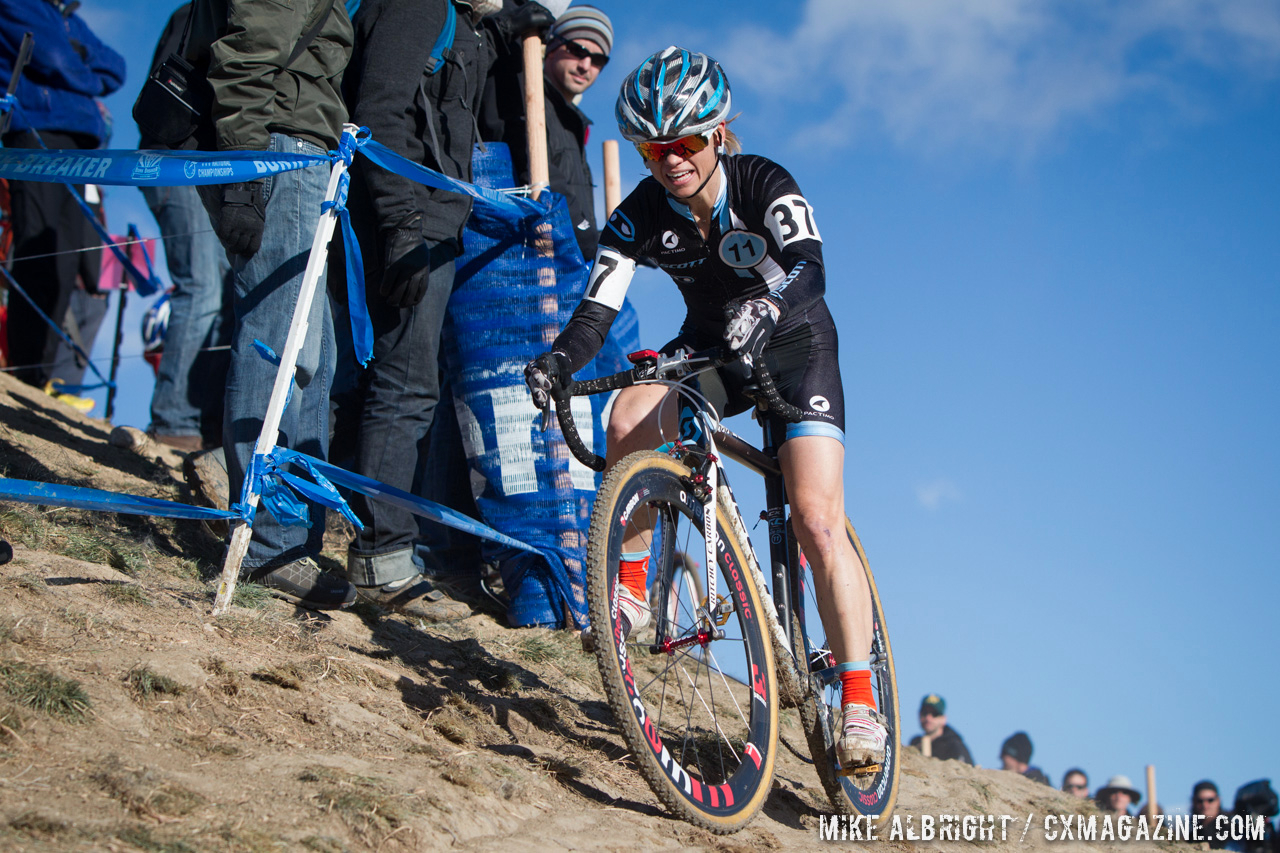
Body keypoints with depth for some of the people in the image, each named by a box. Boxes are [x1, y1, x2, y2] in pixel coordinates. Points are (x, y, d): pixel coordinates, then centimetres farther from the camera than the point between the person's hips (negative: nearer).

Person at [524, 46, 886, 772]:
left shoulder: (763, 184, -23)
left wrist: (764, 305, -62)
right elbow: (598, 307, -26)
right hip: (710, 348, 3)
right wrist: (560, 360, -47)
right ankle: (631, 589, -11)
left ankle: (860, 701, -13)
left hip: (793, 343, -3)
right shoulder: (642, 214, -15)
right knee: (629, 419, -29)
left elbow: (810, 266, -40)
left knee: (818, 524, -18)